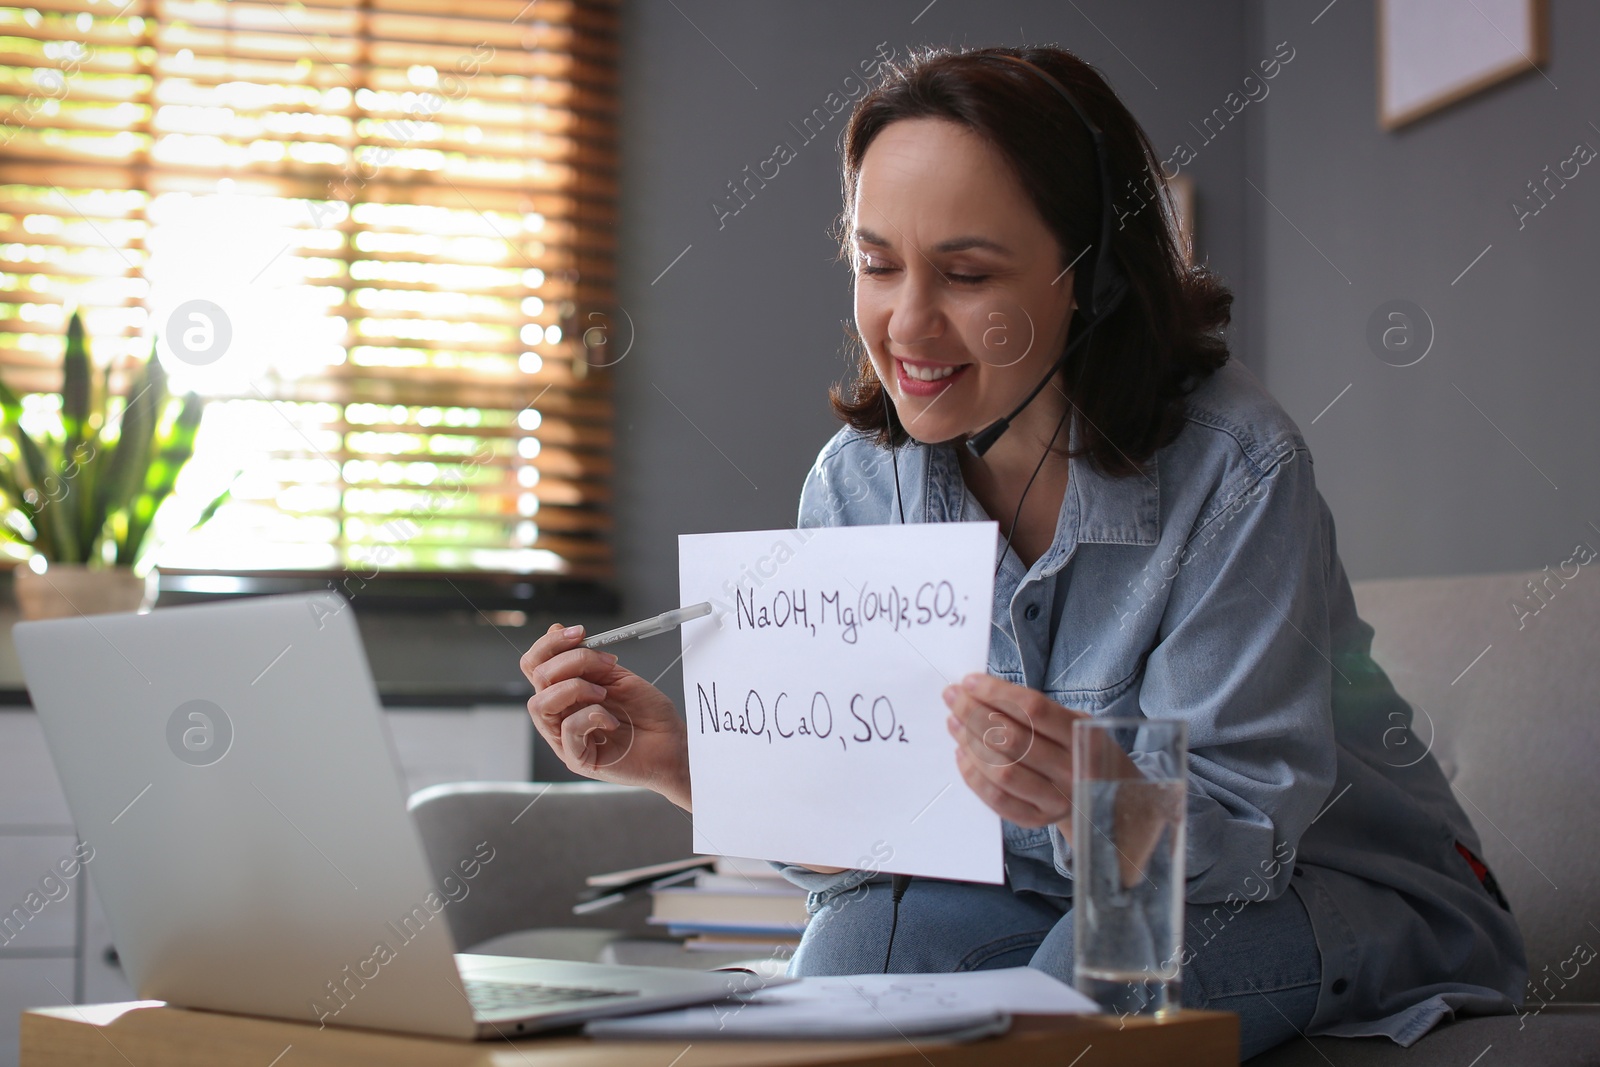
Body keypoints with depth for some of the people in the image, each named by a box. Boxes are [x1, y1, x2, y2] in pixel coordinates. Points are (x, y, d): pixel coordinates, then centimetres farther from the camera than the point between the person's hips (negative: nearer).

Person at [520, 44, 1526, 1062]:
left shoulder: (1233, 466, -24)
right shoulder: (855, 484, -9)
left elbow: (1239, 830, -26)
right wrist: (686, 760, -27)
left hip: (1341, 884, -3)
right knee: (855, 944, -25)